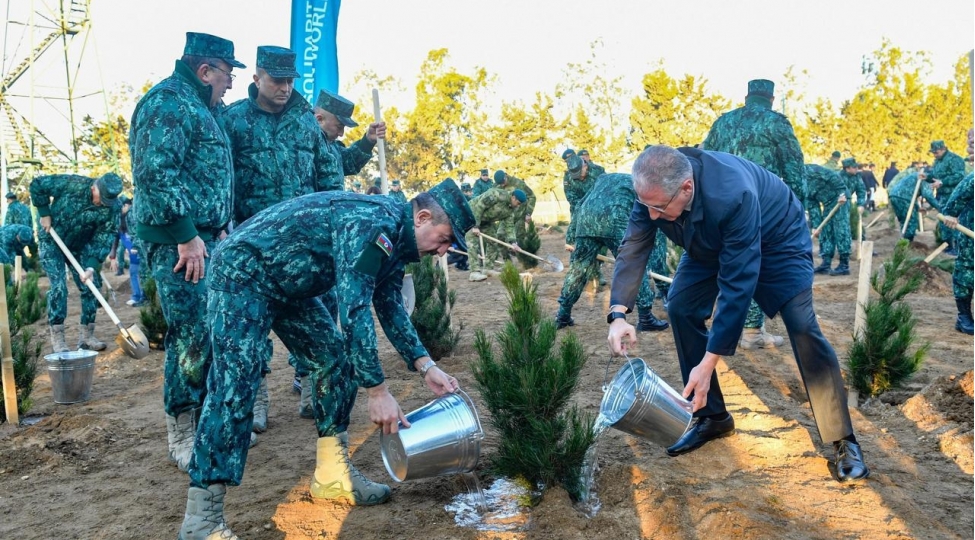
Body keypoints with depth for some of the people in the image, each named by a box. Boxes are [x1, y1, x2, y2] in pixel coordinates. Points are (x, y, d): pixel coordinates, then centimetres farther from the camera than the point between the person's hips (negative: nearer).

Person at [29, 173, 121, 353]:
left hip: (80, 246, 4)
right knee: (59, 286, -14)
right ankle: (57, 338, -8)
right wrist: (44, 214, -15)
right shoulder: (73, 184, -27)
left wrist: (92, 266, -30)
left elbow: (103, 240, -20)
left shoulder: (112, 209, -20)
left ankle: (87, 335, 8)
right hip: (52, 241, -3)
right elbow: (37, 184, -14)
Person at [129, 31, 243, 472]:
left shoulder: (197, 106, 21)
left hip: (203, 237, 10)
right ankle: (182, 438, 3)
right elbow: (156, 174, -22)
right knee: (192, 335, -8)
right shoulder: (168, 103, -12)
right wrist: (186, 236, -22)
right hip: (178, 242, -10)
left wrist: (219, 227, 18)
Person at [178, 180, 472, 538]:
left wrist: (426, 367, 2)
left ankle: (332, 475, 10)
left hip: (288, 284, 10)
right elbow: (354, 309, -34)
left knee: (337, 358, 5)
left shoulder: (394, 239, 3)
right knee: (235, 383, -19)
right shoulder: (372, 226, -28)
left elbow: (390, 306, 11)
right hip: (244, 272, -10)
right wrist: (377, 391, -31)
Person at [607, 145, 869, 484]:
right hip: (711, 244, 6)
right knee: (681, 309, -9)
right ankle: (711, 416, 6)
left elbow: (737, 285, -42)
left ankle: (843, 440, -5)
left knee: (803, 327, -18)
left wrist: (708, 364, -41)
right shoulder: (655, 189, -28)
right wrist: (618, 314, -36)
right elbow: (634, 248, -20)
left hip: (775, 239, -5)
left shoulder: (733, 196, -44)